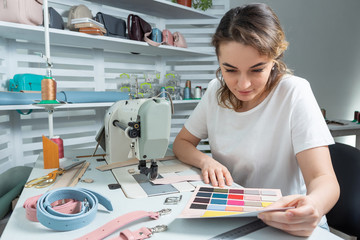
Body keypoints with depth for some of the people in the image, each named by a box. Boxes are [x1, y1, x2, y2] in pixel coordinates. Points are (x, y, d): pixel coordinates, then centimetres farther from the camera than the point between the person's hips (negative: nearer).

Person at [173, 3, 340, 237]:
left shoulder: (294, 93, -14)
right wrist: (205, 160, -14)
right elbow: (182, 142, 5)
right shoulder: (216, 90, -2)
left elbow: (323, 178, -18)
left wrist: (314, 205, -39)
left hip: (287, 223, 0)